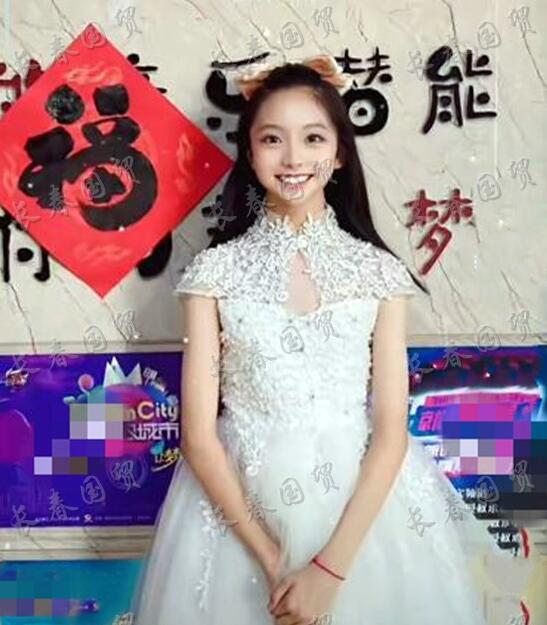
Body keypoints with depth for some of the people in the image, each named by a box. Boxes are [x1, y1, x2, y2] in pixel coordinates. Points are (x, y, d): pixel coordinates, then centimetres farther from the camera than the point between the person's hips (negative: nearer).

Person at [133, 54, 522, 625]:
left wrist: (331, 564, -15)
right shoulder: (215, 271, -6)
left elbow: (391, 432, -7)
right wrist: (270, 557, -13)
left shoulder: (378, 272, -4)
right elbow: (199, 434, -8)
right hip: (239, 509, 0)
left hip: (362, 507, 1)